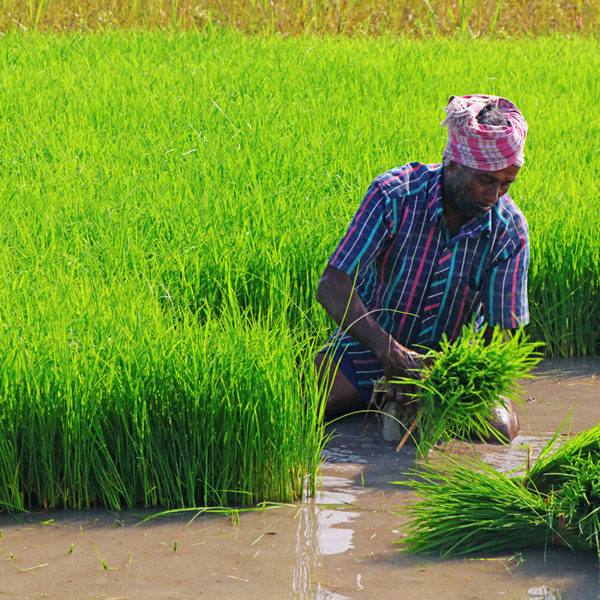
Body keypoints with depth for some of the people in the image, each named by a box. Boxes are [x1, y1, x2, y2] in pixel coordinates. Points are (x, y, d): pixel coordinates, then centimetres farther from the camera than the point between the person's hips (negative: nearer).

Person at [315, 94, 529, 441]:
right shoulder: (395, 195, -21)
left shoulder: (510, 231, -15)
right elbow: (332, 287, -24)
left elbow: (502, 334, -12)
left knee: (501, 427, -27)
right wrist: (385, 347, -39)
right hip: (367, 347, -2)